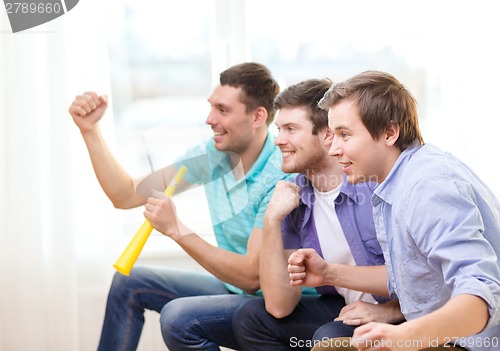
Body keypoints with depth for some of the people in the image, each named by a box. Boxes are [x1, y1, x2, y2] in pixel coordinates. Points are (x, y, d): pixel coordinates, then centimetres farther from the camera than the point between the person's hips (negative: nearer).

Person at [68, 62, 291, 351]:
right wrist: (90, 129, -7)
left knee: (179, 318, -29)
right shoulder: (210, 154, -4)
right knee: (130, 282, 8)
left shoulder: (281, 177, -27)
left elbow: (252, 276, -29)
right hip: (235, 288, 8)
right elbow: (126, 196, 1)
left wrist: (177, 229, -30)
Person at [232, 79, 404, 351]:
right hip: (342, 311, 6)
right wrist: (271, 222, -14)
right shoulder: (293, 199, -1)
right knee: (250, 317, -5)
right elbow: (279, 306, -7)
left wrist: (391, 310, -29)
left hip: (400, 318, -6)